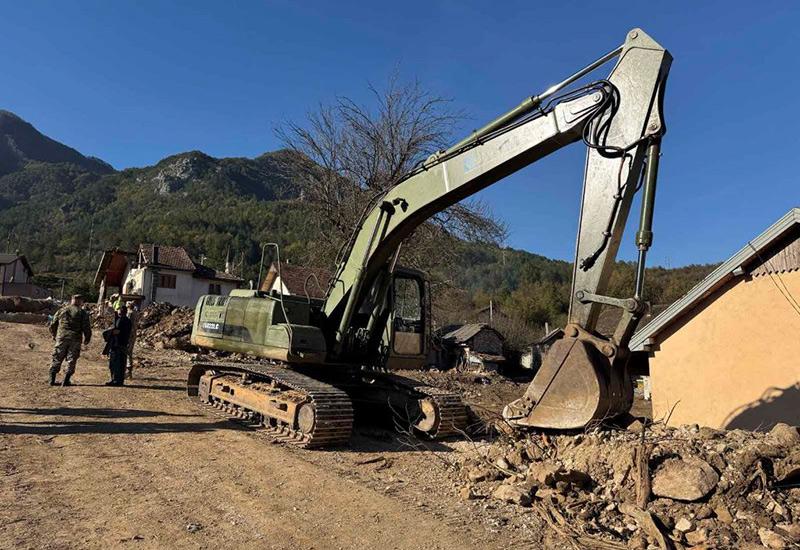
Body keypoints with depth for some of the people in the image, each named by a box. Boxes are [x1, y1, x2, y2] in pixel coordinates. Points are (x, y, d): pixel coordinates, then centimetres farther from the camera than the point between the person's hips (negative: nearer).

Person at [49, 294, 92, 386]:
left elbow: (52, 325, 15)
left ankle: (52, 379, 11)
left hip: (61, 338, 3)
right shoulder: (83, 313, 1)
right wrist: (87, 339, 9)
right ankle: (66, 380, 3)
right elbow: (87, 328, -3)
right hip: (75, 339, -3)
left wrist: (54, 335, 30)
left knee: (57, 359, 11)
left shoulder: (61, 310, 11)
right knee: (71, 360, 4)